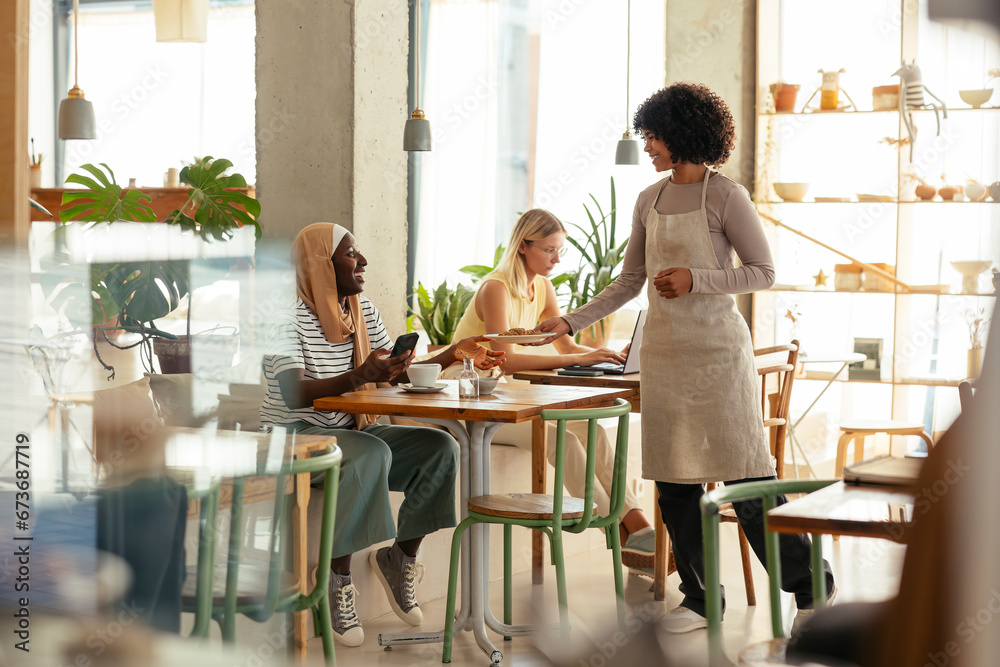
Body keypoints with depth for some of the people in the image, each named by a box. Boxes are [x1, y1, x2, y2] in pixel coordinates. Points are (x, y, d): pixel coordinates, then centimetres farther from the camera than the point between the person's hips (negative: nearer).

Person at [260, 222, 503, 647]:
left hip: (349, 431, 7)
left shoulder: (362, 312, 9)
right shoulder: (287, 318, -15)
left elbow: (402, 374, 7)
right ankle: (337, 579, -25)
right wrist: (359, 377, -42)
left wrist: (455, 353, -7)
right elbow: (294, 394, -28)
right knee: (372, 453, -36)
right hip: (294, 436, -7)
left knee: (441, 448, -11)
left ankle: (400, 557, 1)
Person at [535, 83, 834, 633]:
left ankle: (810, 588, 6)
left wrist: (695, 279, -17)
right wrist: (570, 323, 9)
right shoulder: (649, 201, 11)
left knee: (746, 480, -7)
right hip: (663, 351, 6)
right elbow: (629, 282, 16)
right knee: (674, 480, 5)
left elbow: (763, 273, -6)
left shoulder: (724, 197, -6)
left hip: (716, 347, -6)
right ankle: (699, 598, 16)